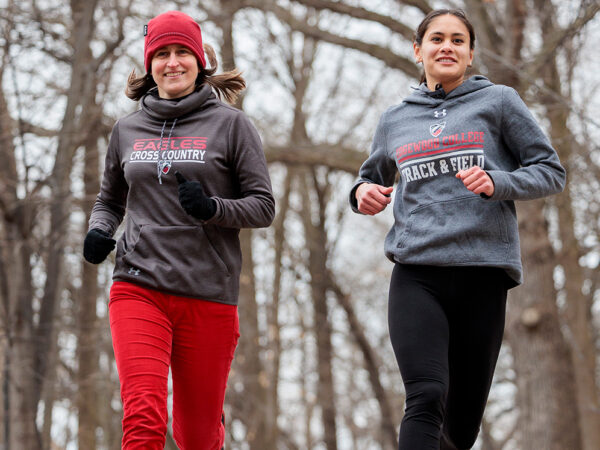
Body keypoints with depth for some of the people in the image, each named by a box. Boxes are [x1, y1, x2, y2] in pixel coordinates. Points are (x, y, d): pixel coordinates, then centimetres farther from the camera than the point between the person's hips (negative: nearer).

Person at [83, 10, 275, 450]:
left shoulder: (230, 124, 3)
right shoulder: (127, 130, 13)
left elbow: (264, 206, 1)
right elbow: (110, 199, 25)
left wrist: (213, 208, -18)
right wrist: (99, 231, 2)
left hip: (209, 295, -1)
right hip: (138, 288, 1)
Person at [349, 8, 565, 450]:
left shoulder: (499, 102, 8)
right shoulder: (394, 120, 16)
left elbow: (551, 171, 6)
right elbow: (373, 176, 31)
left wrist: (496, 184, -13)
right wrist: (363, 192, 6)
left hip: (482, 273, -1)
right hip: (416, 273, 1)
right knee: (426, 396, -22)